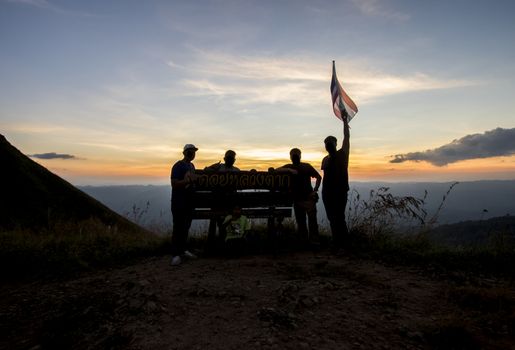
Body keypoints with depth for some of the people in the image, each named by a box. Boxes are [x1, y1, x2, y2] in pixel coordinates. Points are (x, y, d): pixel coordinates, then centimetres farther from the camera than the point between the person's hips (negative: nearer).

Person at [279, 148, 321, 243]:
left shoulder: (307, 166, 7)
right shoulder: (288, 167, 11)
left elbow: (319, 177, 10)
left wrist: (315, 190, -2)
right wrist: (289, 170, -16)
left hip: (308, 197, -2)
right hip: (297, 198, 2)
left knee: (312, 220, -10)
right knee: (300, 221, 7)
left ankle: (314, 240, -7)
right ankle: (303, 240, 16)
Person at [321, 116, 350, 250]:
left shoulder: (342, 154, 1)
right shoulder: (325, 159, 14)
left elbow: (347, 138, -3)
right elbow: (325, 176, 11)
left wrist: (345, 122, -4)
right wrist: (323, 191, 4)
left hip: (340, 190, -5)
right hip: (328, 192, 5)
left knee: (339, 217, -10)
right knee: (332, 218, 8)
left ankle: (340, 242, -2)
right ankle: (338, 242, 18)